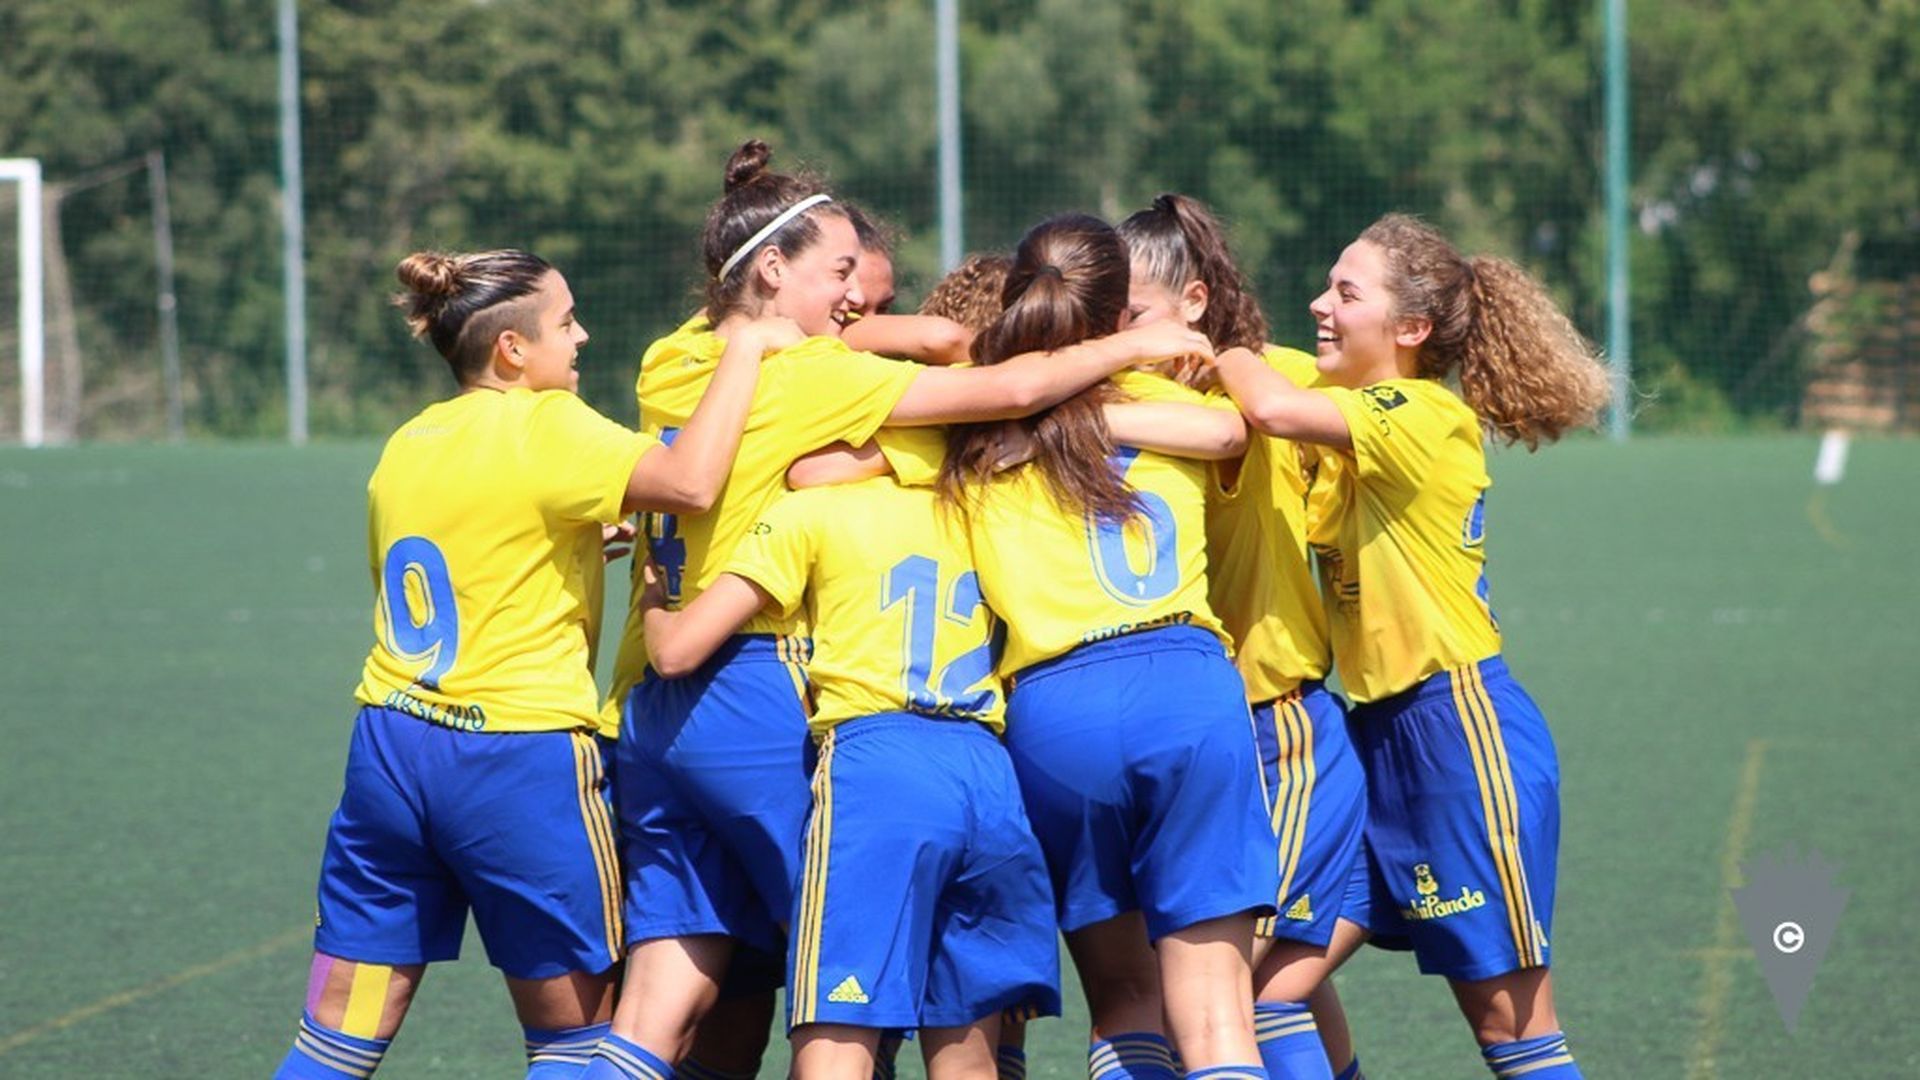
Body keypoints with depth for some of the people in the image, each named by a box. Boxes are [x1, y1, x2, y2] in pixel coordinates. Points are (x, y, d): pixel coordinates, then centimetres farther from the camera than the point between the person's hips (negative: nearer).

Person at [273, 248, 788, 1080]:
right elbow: (690, 481, -25)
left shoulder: (407, 445, 11)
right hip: (519, 759, -6)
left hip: (388, 746, 6)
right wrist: (746, 348, -15)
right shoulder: (544, 428, -10)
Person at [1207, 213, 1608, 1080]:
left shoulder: (1427, 417, -15)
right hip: (1378, 730, 9)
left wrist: (1221, 353, -13)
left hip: (1462, 724, -9)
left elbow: (1274, 409, -29)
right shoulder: (1357, 424, 12)